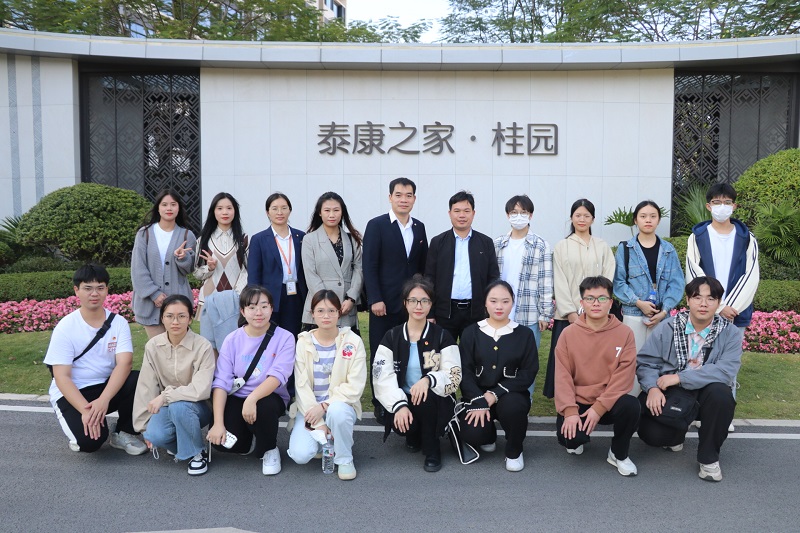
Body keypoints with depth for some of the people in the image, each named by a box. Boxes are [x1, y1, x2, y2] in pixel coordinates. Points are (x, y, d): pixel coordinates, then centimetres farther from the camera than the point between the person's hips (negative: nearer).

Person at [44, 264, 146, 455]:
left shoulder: (118, 322, -6)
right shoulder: (65, 327, -12)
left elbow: (124, 363, -18)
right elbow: (61, 377, -16)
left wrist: (103, 400, -33)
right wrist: (85, 409, -31)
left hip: (108, 387, 3)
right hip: (71, 393, -3)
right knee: (90, 440, -29)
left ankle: (123, 433, -4)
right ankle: (80, 433, 10)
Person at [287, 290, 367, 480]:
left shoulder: (353, 342, -6)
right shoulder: (304, 342, -1)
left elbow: (355, 386, -10)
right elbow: (301, 385, -6)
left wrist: (325, 406, -21)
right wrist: (318, 423, -15)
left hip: (339, 404, -1)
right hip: (309, 407, 2)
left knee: (337, 411, -37)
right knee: (300, 455, -22)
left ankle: (344, 459, -9)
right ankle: (322, 437, 14)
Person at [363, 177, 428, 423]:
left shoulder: (419, 227, 11)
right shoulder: (376, 225, -3)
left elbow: (423, 266, 14)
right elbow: (369, 266, -8)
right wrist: (375, 299, -14)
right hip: (385, 303, -4)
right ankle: (380, 405, 16)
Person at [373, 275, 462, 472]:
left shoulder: (442, 336, -1)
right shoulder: (392, 336, 1)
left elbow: (454, 376, -9)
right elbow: (383, 377, -9)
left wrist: (429, 379, -30)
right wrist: (400, 404, -25)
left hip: (436, 402, -1)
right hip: (402, 401, 1)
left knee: (426, 398, -35)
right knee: (400, 422, -31)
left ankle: (432, 450, -8)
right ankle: (413, 435, 9)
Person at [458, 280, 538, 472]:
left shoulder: (524, 334, 3)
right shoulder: (471, 333, 4)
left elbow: (528, 374, -5)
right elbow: (465, 371, -3)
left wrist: (495, 394, -16)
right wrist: (478, 401, -19)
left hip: (510, 395, 0)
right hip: (477, 395, 1)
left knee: (512, 406, -36)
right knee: (472, 434, -26)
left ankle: (514, 451, -3)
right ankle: (488, 435, 16)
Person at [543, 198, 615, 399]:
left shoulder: (602, 247, 9)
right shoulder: (562, 247, 6)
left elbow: (607, 279, 3)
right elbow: (559, 283, 0)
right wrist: (571, 313, -9)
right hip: (567, 315, -1)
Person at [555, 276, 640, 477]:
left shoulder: (624, 333, -4)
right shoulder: (568, 333, -3)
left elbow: (624, 376, -10)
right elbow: (563, 376, -6)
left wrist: (599, 407, -18)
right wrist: (570, 410, -19)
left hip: (609, 402, 0)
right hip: (578, 402, 0)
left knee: (631, 405, -32)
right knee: (570, 437, -27)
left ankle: (619, 454, -1)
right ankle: (577, 440, 17)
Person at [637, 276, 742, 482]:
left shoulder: (730, 333, -5)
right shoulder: (668, 327, -3)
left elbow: (726, 370, -21)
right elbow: (645, 362, -4)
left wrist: (680, 377, -26)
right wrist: (652, 388, -25)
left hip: (705, 394, 0)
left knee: (721, 393, -35)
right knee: (651, 433, -24)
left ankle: (709, 456, -11)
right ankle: (678, 430, 18)